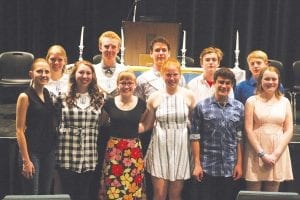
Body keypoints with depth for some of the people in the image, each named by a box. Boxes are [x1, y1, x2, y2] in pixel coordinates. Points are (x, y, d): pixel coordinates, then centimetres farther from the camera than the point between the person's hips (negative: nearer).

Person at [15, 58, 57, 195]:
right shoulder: (25, 97, -9)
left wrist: (54, 150, 9)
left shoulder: (49, 94, 9)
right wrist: (26, 160, -16)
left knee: (46, 194, 12)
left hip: (49, 151, 6)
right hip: (32, 152, -6)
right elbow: (19, 131, -11)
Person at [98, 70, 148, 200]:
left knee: (132, 188, 5)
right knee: (112, 188, 2)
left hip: (134, 150, 1)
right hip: (114, 149, 0)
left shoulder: (141, 104, 1)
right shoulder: (109, 103, 0)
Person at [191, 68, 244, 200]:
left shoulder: (239, 107, 5)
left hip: (230, 168, 2)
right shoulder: (201, 106, -2)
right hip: (207, 168, -2)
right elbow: (195, 137, -3)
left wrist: (239, 164, 3)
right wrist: (197, 164, -7)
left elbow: (240, 138, 7)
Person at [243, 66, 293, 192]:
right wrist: (262, 154, -11)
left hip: (278, 154, 2)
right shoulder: (252, 101, 2)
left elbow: (289, 131, 4)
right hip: (256, 153, -2)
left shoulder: (285, 102, 9)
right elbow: (248, 130, -4)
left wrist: (276, 154, -7)